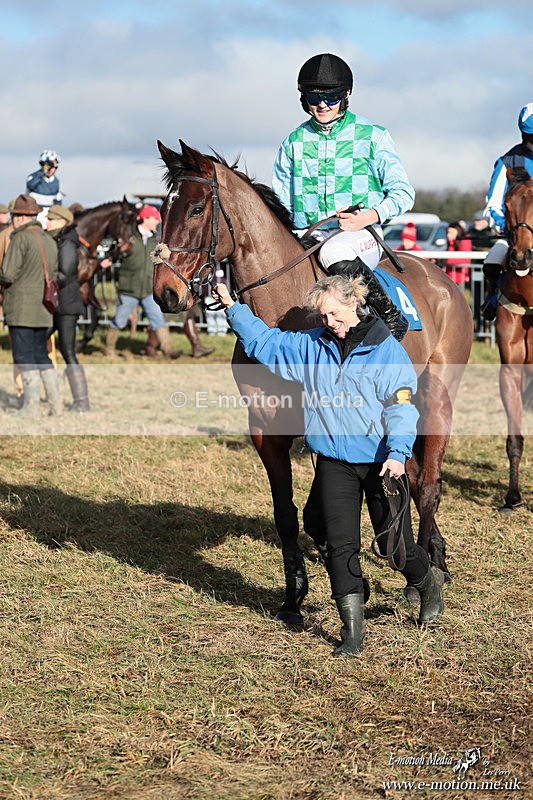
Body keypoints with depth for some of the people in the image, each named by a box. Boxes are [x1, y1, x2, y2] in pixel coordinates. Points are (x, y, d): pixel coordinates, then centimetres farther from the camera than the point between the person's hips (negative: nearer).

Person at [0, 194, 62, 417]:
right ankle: (55, 403, 11)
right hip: (43, 309, 7)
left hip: (21, 309, -7)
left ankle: (31, 406, -3)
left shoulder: (21, 238, -12)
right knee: (41, 355, 14)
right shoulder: (49, 240, 12)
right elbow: (55, 274, 17)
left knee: (24, 357, -2)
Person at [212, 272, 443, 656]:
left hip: (380, 462, -3)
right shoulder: (311, 345, 6)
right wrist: (232, 307, 10)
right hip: (334, 462, 4)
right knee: (340, 543, -4)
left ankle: (429, 588, 37)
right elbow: (265, 341, 16)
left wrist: (397, 453, -24)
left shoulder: (388, 350, -7)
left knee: (394, 543, 5)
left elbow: (401, 406, -12)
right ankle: (352, 632, 1)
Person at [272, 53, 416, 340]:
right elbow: (280, 205, 17)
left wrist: (368, 216, -17)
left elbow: (403, 192, 1)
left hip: (361, 236, -3)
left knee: (332, 251, -39)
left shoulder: (372, 136, 4)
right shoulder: (294, 142, 12)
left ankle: (390, 314, -23)